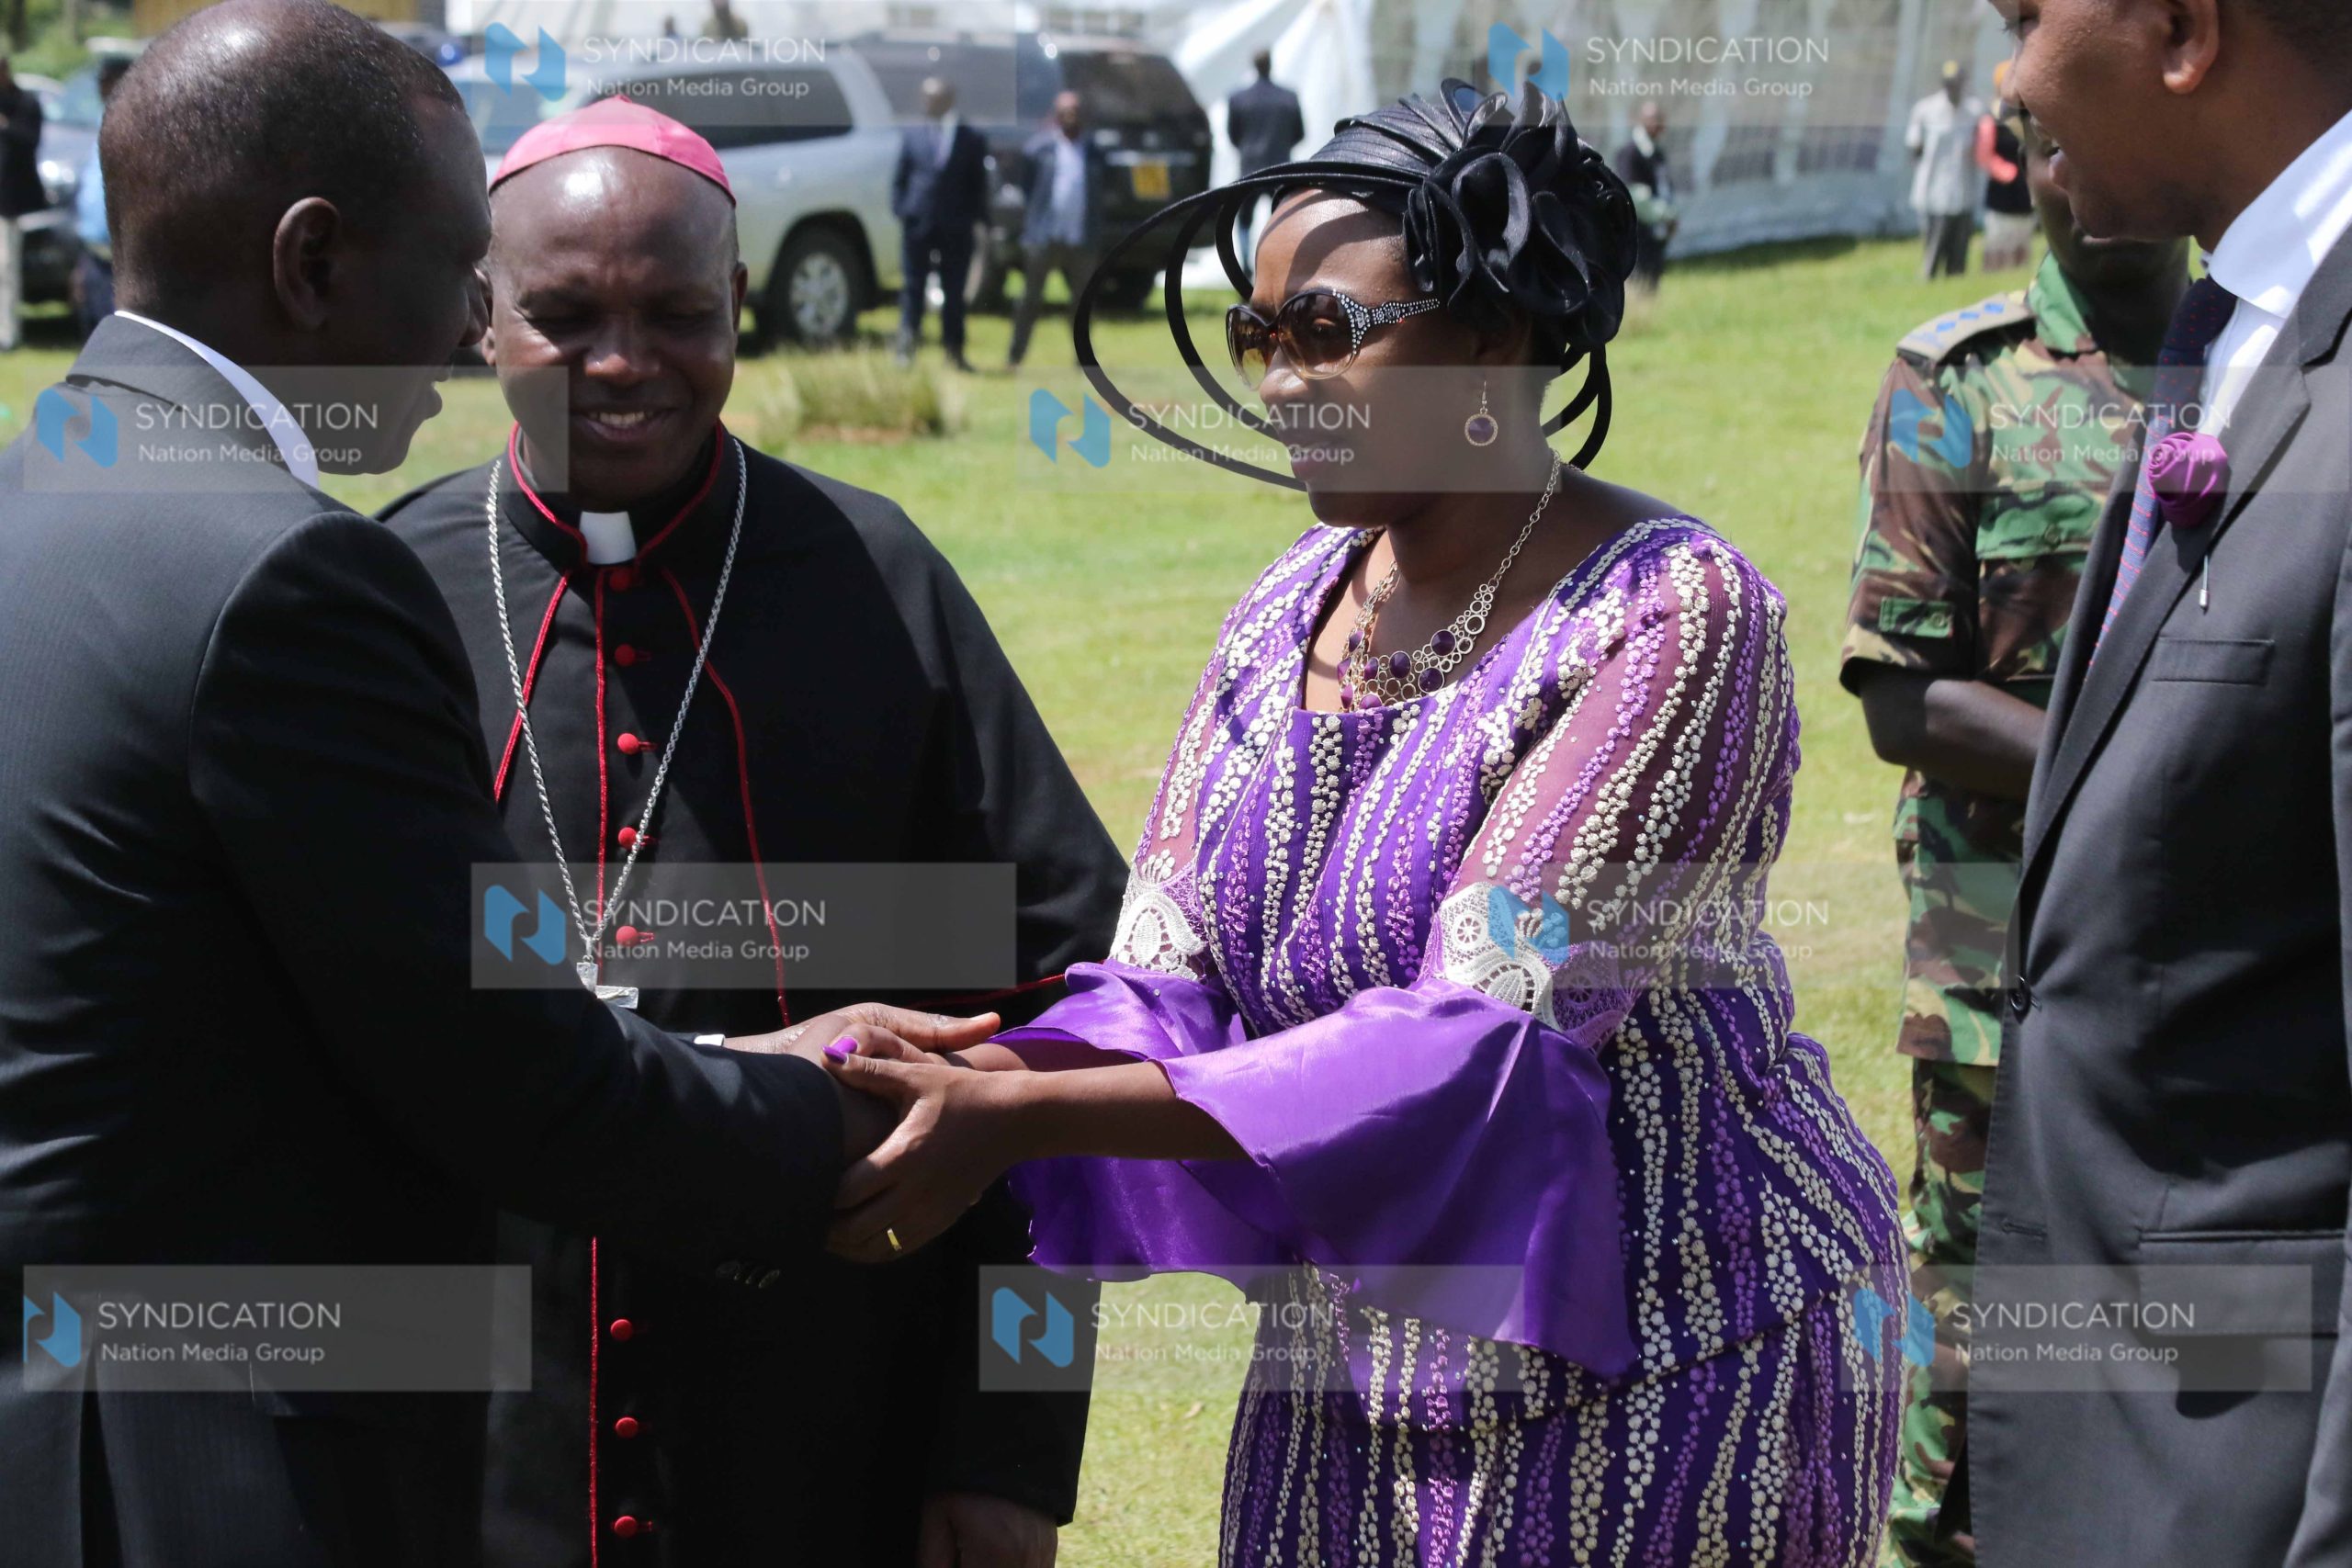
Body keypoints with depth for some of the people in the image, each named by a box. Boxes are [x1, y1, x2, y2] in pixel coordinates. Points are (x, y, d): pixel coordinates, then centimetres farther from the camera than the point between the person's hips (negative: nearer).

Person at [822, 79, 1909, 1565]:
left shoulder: (1672, 616, -18)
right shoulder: (1287, 614, 3)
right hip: (1347, 1382, 6)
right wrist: (935, 1091, -21)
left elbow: (1480, 1040, -25)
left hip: (1644, 1379, -6)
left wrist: (1024, 1115, -29)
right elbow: (1160, 993, 0)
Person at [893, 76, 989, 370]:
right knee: (914, 286, -2)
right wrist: (901, 212, -2)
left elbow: (979, 184, 6)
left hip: (956, 228, 0)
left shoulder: (972, 140, 5)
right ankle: (908, 341, -3)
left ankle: (954, 350, 12)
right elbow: (899, 179, 9)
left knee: (954, 291, 5)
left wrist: (976, 219, -2)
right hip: (918, 223, 0)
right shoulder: (912, 136, 8)